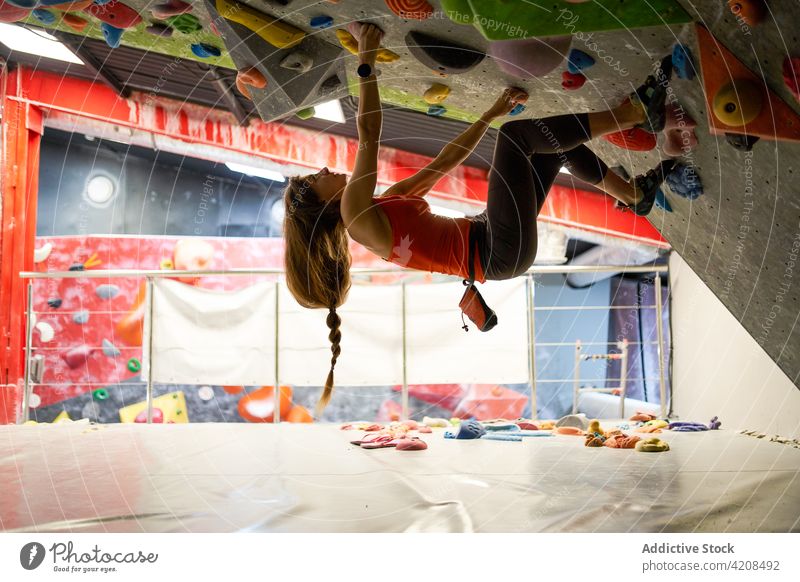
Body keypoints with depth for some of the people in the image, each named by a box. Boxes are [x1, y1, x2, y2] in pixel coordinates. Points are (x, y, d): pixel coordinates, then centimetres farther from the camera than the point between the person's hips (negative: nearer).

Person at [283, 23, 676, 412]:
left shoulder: (385, 202, 18)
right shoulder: (354, 212, -8)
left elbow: (443, 163, 21)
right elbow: (368, 133, -17)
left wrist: (494, 112, 22)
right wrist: (366, 64, -12)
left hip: (484, 237, 10)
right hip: (498, 254, -10)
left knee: (560, 141, 15)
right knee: (517, 135, -15)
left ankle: (636, 194, 19)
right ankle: (636, 111, -10)